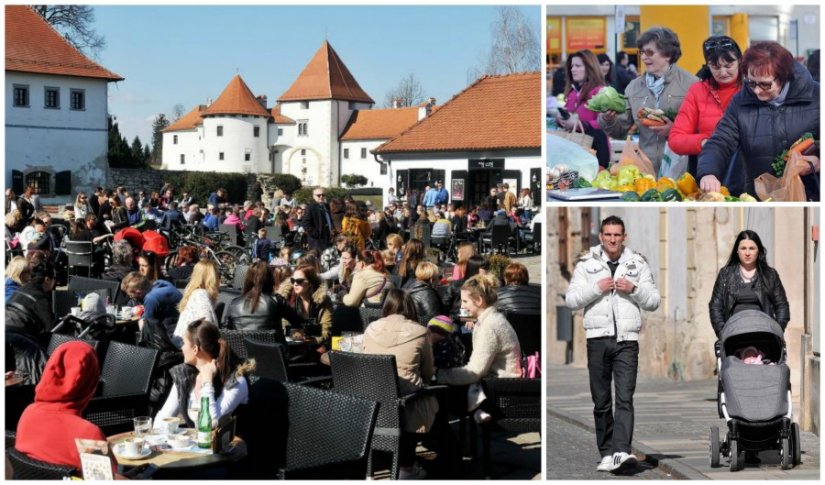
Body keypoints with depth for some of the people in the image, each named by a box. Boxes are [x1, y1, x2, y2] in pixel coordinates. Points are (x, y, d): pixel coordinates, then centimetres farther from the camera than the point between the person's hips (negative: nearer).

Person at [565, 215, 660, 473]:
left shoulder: (638, 264, 11)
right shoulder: (586, 264, 10)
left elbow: (653, 302, 10)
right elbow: (570, 300, 4)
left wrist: (634, 289, -7)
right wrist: (596, 288, -10)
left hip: (627, 340, -1)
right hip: (597, 339, 1)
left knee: (625, 398, -12)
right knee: (601, 401, 4)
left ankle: (621, 452, -21)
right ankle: (607, 454, 11)